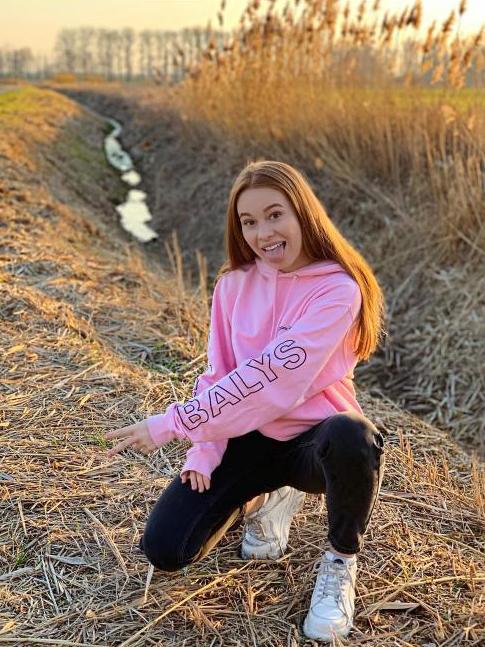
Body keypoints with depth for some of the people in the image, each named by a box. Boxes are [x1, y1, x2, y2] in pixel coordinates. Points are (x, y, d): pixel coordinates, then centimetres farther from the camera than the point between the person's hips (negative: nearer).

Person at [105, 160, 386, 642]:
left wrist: (174, 423, -25)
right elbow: (217, 375, 3)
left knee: (352, 438, -41)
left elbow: (272, 374, -26)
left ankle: (340, 562, -9)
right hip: (248, 437, 4)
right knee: (165, 549, -11)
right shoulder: (234, 284, 1)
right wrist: (204, 452, -12)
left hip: (314, 438, -4)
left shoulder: (337, 289, -17)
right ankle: (263, 499, 19)